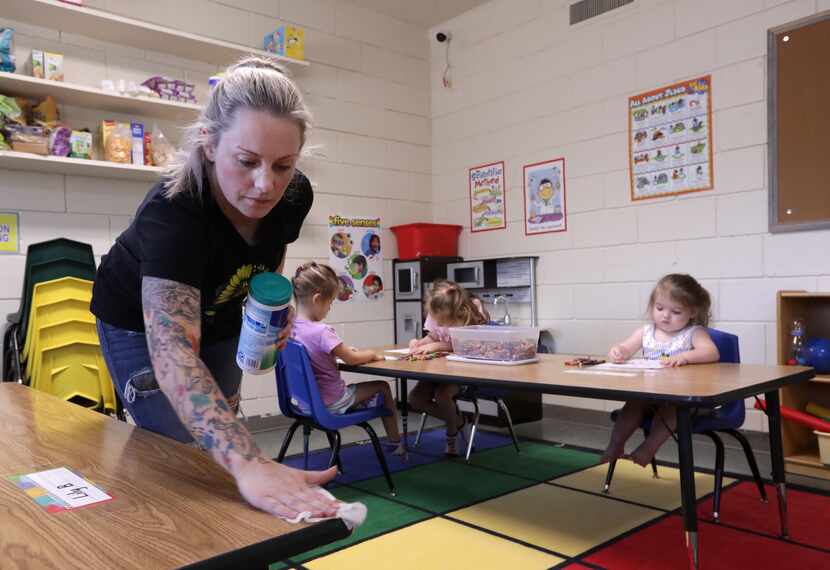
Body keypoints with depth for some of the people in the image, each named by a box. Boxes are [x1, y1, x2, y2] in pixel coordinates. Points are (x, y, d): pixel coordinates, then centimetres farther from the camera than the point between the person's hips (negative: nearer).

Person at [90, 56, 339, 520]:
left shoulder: (295, 195, -23)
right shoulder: (173, 211, -42)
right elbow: (172, 353, -53)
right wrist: (251, 464, -65)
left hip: (218, 320, 5)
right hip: (143, 322, -5)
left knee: (218, 445, 16)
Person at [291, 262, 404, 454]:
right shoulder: (321, 332, -28)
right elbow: (352, 359, -16)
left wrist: (343, 350, 7)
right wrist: (372, 354, 2)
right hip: (332, 404, -8)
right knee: (383, 388, 10)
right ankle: (395, 442, 26)